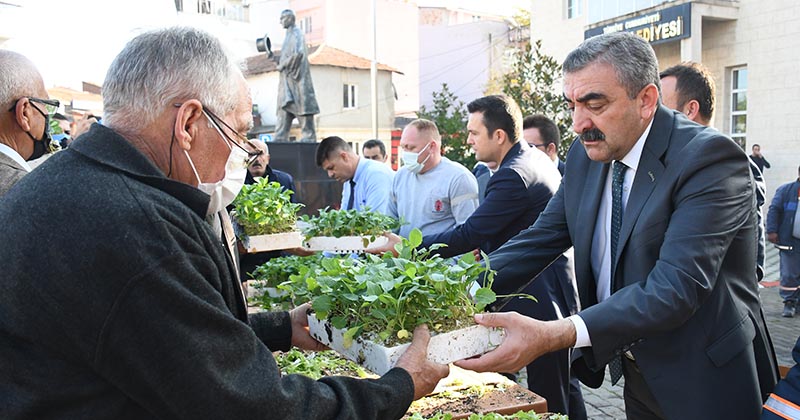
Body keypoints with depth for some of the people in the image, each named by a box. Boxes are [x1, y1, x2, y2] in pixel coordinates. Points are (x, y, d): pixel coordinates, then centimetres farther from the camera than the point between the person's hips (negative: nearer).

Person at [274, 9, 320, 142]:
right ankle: (279, 141, 6)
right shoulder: (289, 35, 19)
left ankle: (309, 140, -3)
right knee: (284, 112, 5)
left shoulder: (296, 34, -9)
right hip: (287, 81, 10)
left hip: (296, 78, -10)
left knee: (302, 111, -6)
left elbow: (298, 53, -23)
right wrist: (276, 58, 10)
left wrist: (282, 65, -14)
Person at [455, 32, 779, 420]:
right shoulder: (586, 156, -2)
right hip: (635, 374, 6)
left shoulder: (709, 158, -23)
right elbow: (541, 239, -4)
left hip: (704, 385, -6)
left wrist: (551, 336, -43)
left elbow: (677, 286, -33)